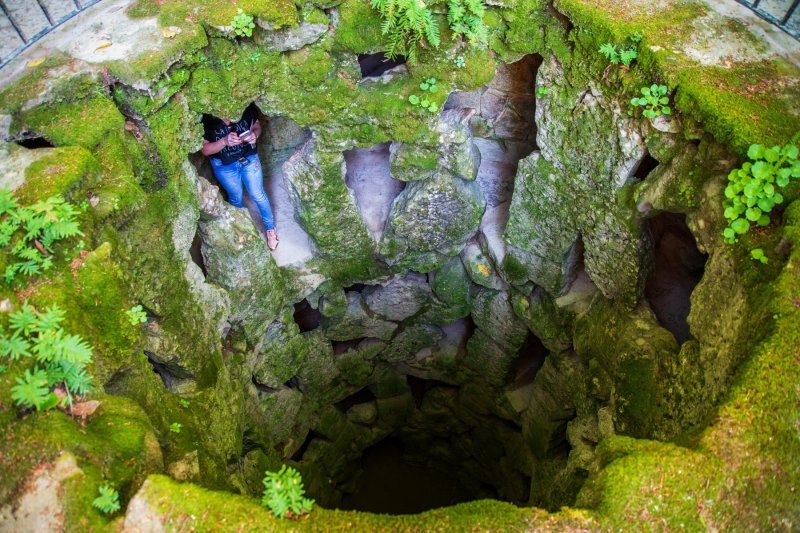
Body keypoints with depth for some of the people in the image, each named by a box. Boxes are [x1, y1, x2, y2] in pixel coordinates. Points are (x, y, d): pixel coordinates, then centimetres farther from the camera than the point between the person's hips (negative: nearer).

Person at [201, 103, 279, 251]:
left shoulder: (246, 107, -27)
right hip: (224, 166, 0)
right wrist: (225, 141, -37)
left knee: (258, 195, 13)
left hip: (249, 158, 1)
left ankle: (270, 229, 37)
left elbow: (257, 125, -6)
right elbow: (204, 150, -19)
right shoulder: (205, 120, -31)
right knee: (236, 198, 21)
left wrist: (255, 134, -30)